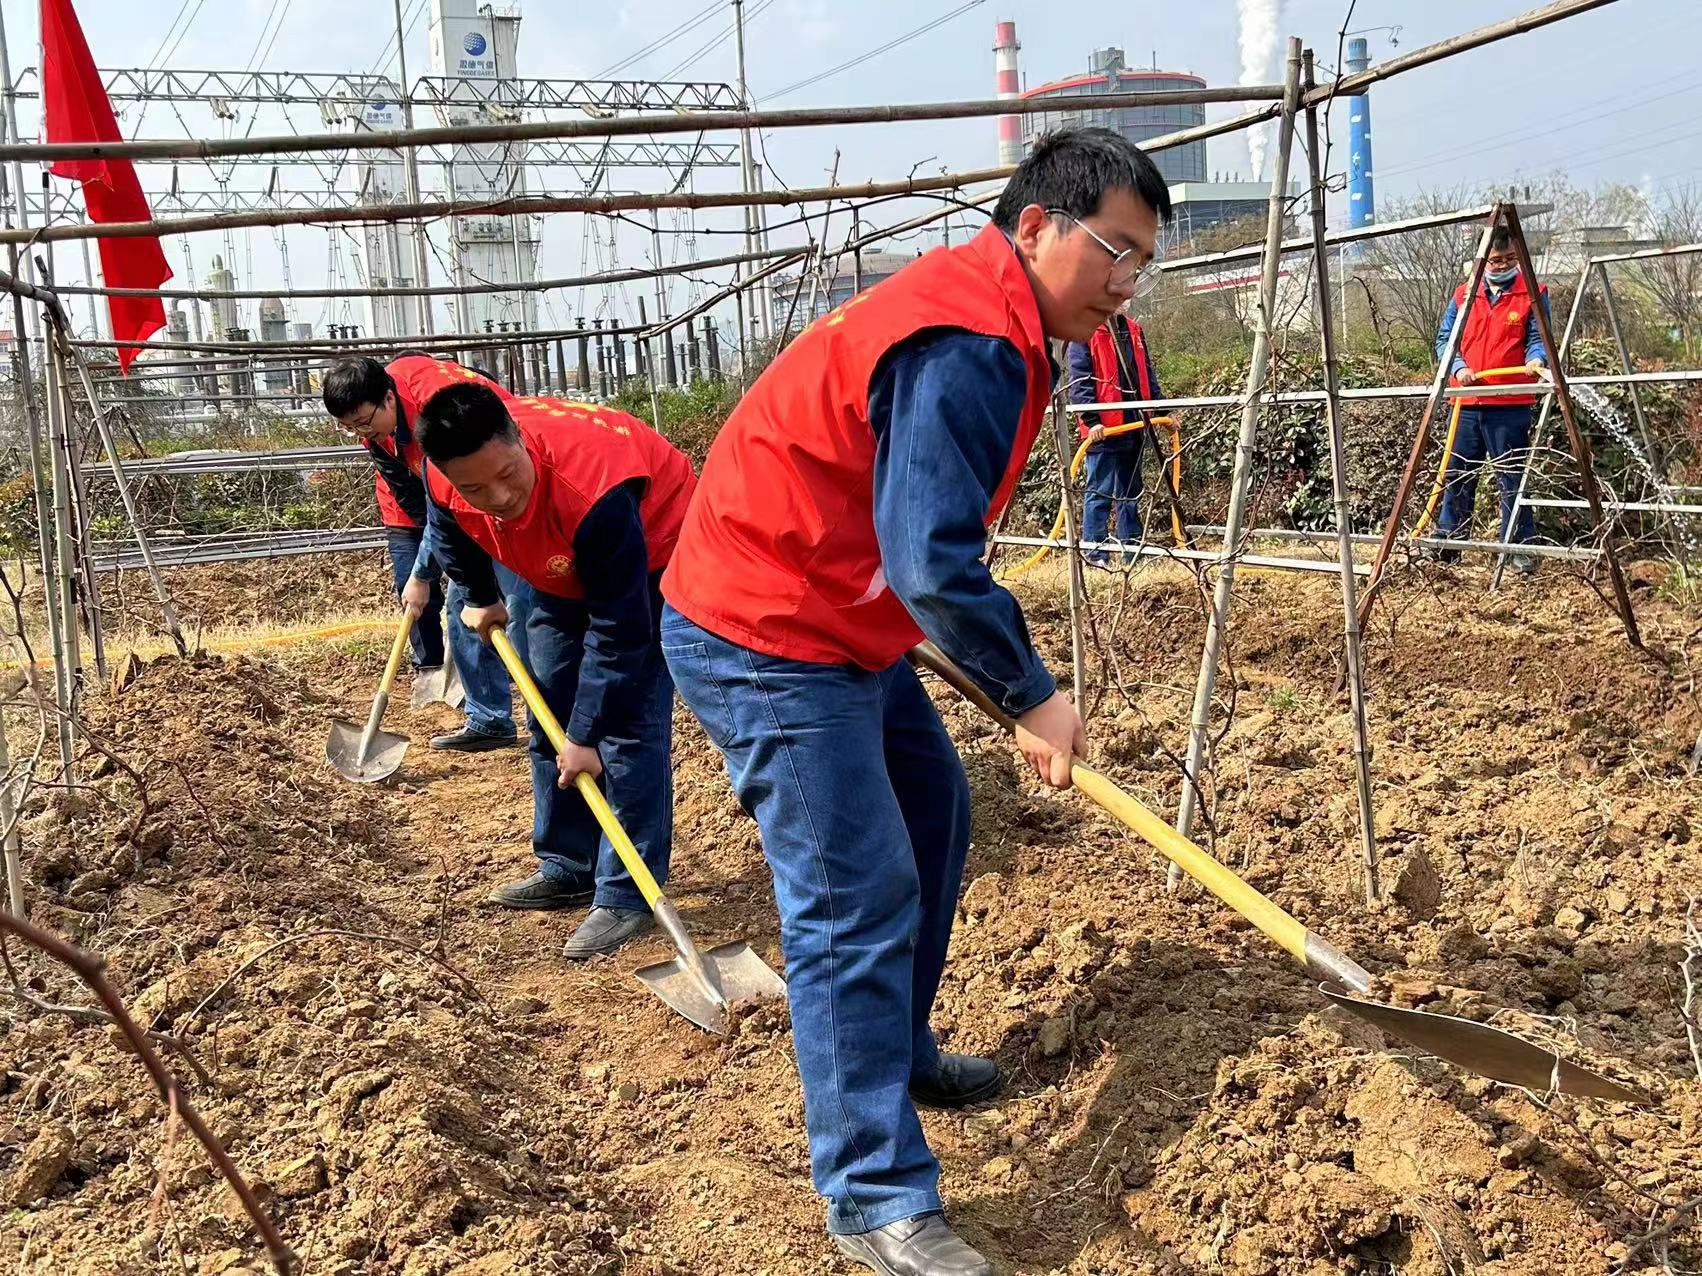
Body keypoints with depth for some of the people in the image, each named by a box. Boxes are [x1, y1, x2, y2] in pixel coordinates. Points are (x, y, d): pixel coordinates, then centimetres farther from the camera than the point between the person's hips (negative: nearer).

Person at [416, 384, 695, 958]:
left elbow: (618, 628, -36)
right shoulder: (444, 481, -24)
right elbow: (450, 533, 5)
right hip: (568, 570, 7)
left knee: (629, 723, -16)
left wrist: (586, 735, -31)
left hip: (651, 557, -7)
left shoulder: (592, 486, -44)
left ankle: (626, 896, -11)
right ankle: (568, 868, 21)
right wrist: (481, 600, 17)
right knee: (548, 717, 8)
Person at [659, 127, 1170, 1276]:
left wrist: (1017, 682, 13)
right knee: (857, 899, -10)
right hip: (764, 643, -11)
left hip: (839, 623, 11)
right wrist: (1031, 694, -18)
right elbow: (932, 564, -30)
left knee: (931, 815, 21)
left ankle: (897, 1049, 39)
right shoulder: (965, 349, -25)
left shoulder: (992, 331, 10)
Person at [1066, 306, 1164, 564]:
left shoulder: (1133, 330, 16)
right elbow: (1079, 379, -12)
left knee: (1131, 492, 13)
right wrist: (1091, 421, -19)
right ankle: (1095, 555, 0)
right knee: (1100, 492, -4)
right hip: (1103, 427, -7)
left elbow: (1147, 374, 21)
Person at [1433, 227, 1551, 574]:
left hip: (1510, 405, -3)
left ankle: (1520, 548, 8)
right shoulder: (1463, 295, 11)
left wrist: (1536, 359, -26)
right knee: (1457, 476, 10)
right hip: (1467, 404, 4)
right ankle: (1447, 543, 19)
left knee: (1512, 479, 1)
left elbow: (1537, 338, -4)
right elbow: (1444, 339, 11)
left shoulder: (1533, 294, 2)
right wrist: (1458, 367, -7)